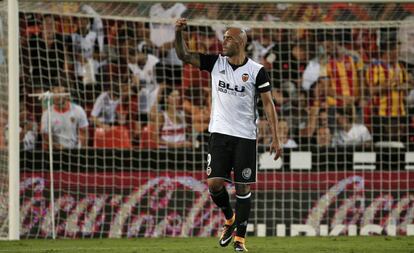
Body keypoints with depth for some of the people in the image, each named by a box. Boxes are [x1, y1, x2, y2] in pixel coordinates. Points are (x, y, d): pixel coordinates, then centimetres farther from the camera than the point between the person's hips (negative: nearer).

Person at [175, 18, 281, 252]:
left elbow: (269, 104, -4)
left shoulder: (256, 71, -5)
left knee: (243, 187, 0)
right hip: (220, 133, 3)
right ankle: (230, 219, 22)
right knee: (214, 183, -6)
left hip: (246, 136, -3)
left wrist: (275, 138, -8)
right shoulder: (216, 62, 4)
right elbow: (184, 55, 1)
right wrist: (179, 32, -17)